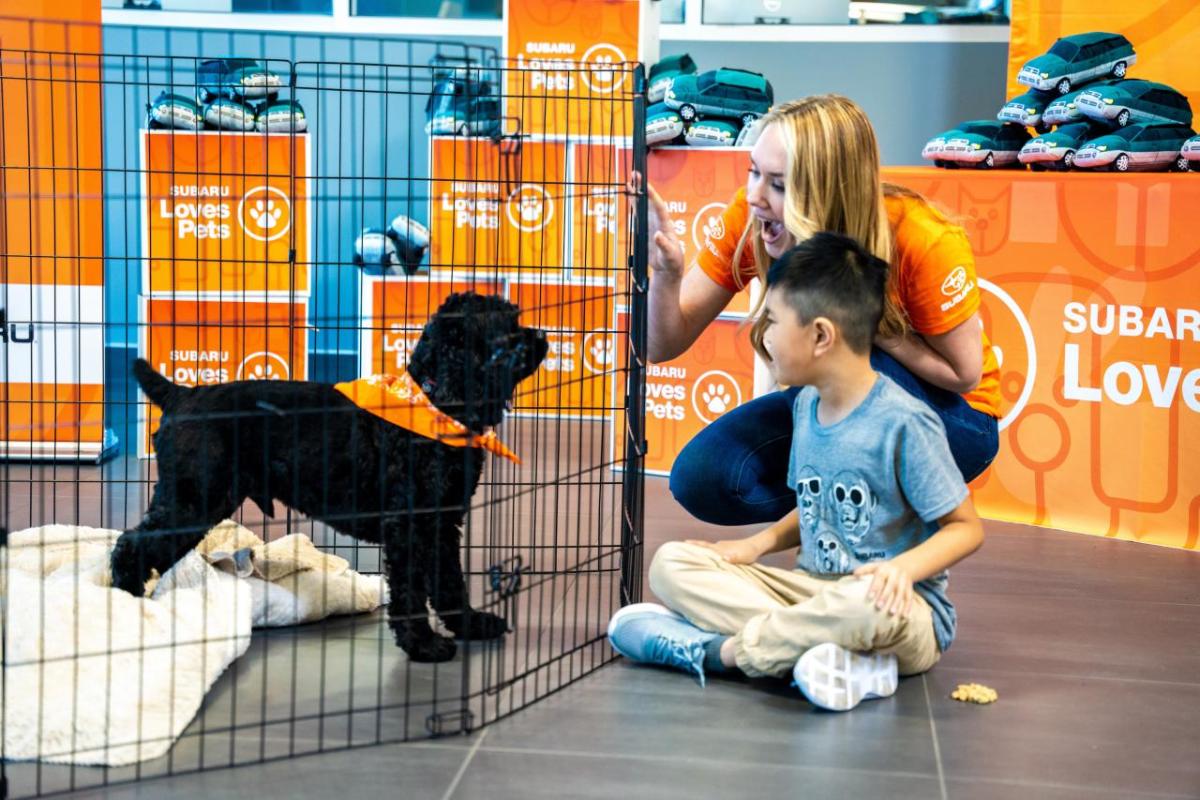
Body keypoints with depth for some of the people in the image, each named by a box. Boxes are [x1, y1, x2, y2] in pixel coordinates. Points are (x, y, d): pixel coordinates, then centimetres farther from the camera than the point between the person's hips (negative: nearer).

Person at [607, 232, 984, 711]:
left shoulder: (904, 422, -15)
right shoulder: (806, 404, 8)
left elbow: (966, 527, -11)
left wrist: (903, 566, -28)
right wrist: (760, 543, 4)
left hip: (903, 615, -7)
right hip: (812, 589, 7)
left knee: (873, 605, -43)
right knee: (671, 563, -8)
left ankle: (720, 649, -23)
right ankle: (836, 655, -26)